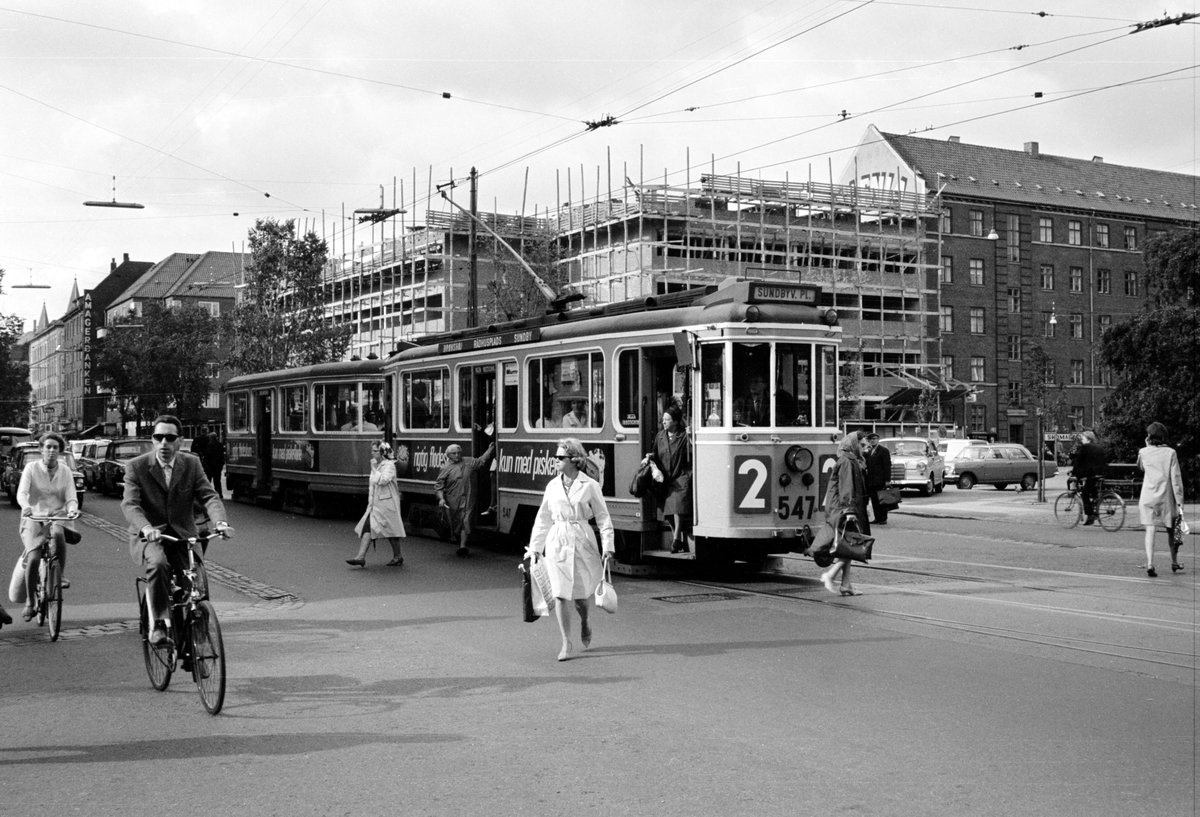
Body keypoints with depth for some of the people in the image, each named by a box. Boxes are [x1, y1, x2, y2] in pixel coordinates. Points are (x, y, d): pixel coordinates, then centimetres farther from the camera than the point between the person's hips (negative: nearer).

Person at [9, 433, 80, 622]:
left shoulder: (65, 471, 5)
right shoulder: (31, 468, -1)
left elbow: (71, 498, -1)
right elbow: (21, 493, -14)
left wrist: (72, 509, -25)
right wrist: (26, 507, -36)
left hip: (58, 516, 1)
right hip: (34, 518, -1)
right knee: (33, 558, -19)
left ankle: (60, 575, -20)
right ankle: (29, 602, -1)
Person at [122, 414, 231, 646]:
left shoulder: (192, 464, 5)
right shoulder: (136, 467, -2)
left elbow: (210, 496, -5)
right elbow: (129, 504, -15)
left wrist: (220, 522, -28)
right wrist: (146, 528, -37)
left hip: (182, 536, 2)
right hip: (148, 537, -2)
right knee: (157, 564, -35)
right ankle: (157, 624, -22)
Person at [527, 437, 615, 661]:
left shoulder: (590, 486, -3)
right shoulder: (553, 486, 6)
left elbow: (603, 518, 0)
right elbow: (543, 519, 13)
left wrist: (607, 546, -8)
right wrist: (535, 548, 13)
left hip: (583, 543, -2)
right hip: (557, 543, 2)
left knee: (581, 594, 5)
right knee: (560, 594, -5)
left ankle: (584, 623, 38)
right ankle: (566, 643, 5)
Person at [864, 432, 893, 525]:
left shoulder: (883, 450, -4)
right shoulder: (869, 452, 18)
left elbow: (887, 465, -10)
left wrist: (887, 479, -16)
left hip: (880, 480, -7)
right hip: (871, 481, 7)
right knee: (874, 500, 6)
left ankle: (883, 519, 2)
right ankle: (877, 518, 11)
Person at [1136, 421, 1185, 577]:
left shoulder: (1144, 452, -2)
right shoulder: (1170, 453, -6)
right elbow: (1176, 478, -7)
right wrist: (1179, 501, -5)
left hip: (1148, 496, 0)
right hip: (1166, 496, 0)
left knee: (1150, 530, -4)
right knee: (1171, 530, 17)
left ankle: (1150, 564, -19)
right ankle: (1174, 562, 32)